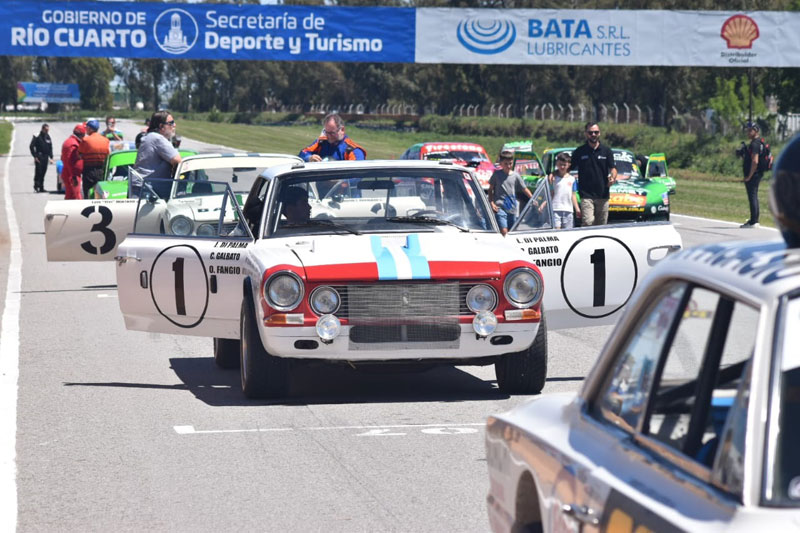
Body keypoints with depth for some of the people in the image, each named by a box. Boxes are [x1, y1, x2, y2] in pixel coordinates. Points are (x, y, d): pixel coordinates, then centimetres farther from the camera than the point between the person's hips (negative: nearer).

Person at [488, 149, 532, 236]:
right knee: (504, 232, -19)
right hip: (500, 207, -4)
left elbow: (524, 189, 12)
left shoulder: (515, 176, 7)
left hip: (512, 209, 4)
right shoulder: (497, 174, 1)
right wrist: (491, 202, -5)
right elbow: (490, 189, 7)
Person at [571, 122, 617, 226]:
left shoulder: (606, 151, 8)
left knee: (601, 224, 7)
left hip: (603, 195, 2)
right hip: (586, 195, -2)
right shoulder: (579, 151, 4)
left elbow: (613, 168, 5)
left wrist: (613, 177, -19)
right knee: (588, 222, -19)